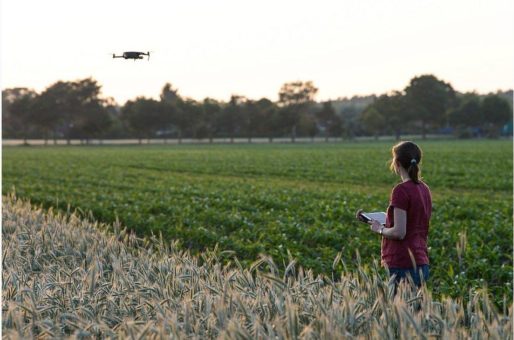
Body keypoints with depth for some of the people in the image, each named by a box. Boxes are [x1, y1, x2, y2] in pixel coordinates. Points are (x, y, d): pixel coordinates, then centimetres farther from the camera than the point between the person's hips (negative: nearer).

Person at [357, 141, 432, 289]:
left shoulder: (401, 190, -14)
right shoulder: (424, 189, 10)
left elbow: (399, 232, -17)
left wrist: (380, 229, -1)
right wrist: (386, 223, 15)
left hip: (403, 265, -8)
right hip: (421, 264, 8)